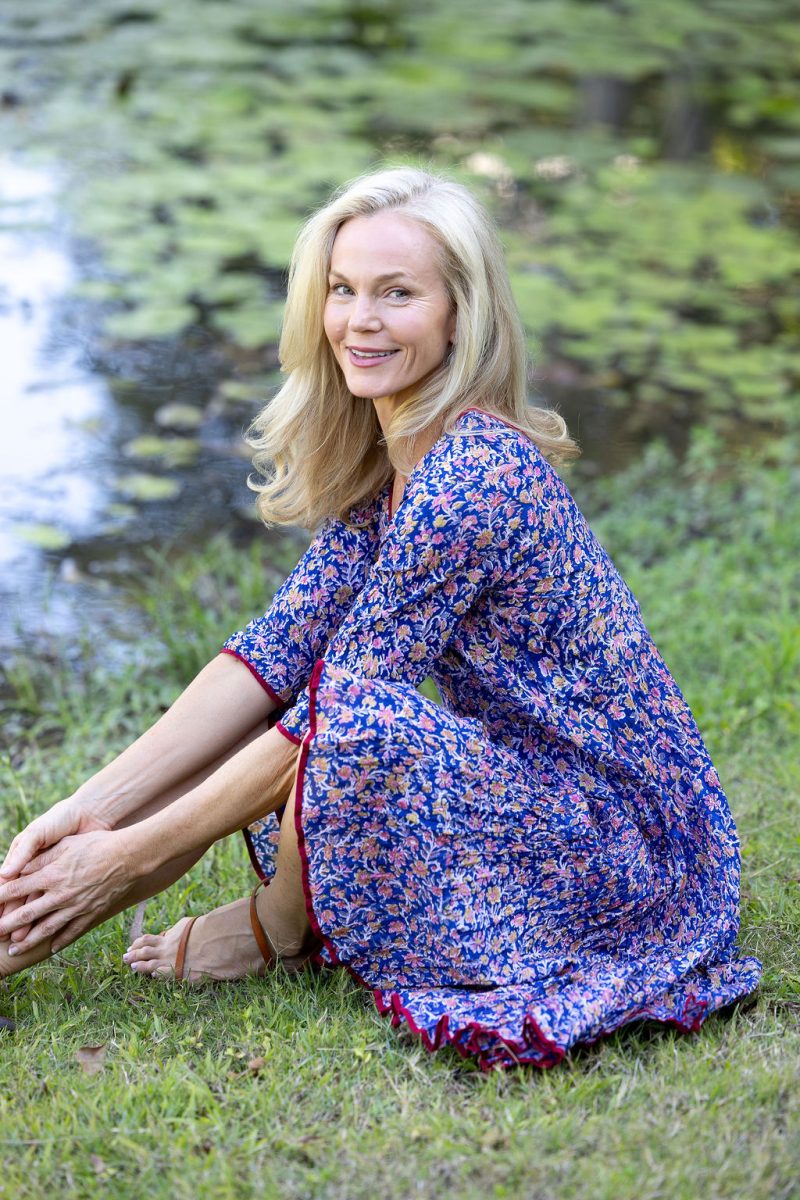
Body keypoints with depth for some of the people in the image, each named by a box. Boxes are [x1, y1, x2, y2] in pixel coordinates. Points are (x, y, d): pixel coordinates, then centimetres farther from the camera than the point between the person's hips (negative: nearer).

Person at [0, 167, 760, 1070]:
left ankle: (279, 929, -2)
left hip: (618, 851, -9)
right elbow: (274, 655, 0)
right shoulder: (384, 462, 4)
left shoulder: (469, 477, -25)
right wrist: (90, 808, -8)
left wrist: (132, 856, -18)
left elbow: (340, 719, -24)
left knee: (362, 719, -30)